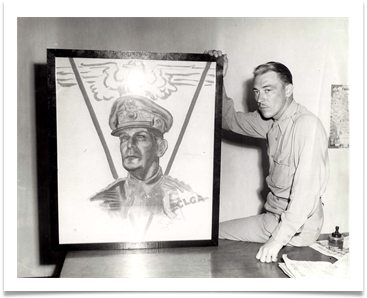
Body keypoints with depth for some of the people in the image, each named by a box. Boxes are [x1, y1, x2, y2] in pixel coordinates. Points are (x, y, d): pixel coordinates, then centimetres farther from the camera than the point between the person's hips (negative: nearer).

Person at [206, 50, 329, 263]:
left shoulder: (307, 125, -22)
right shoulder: (271, 121, 3)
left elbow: (307, 190, -27)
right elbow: (230, 120, 13)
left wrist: (278, 239, -29)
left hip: (298, 226, -8)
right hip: (273, 217, 8)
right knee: (213, 234, 11)